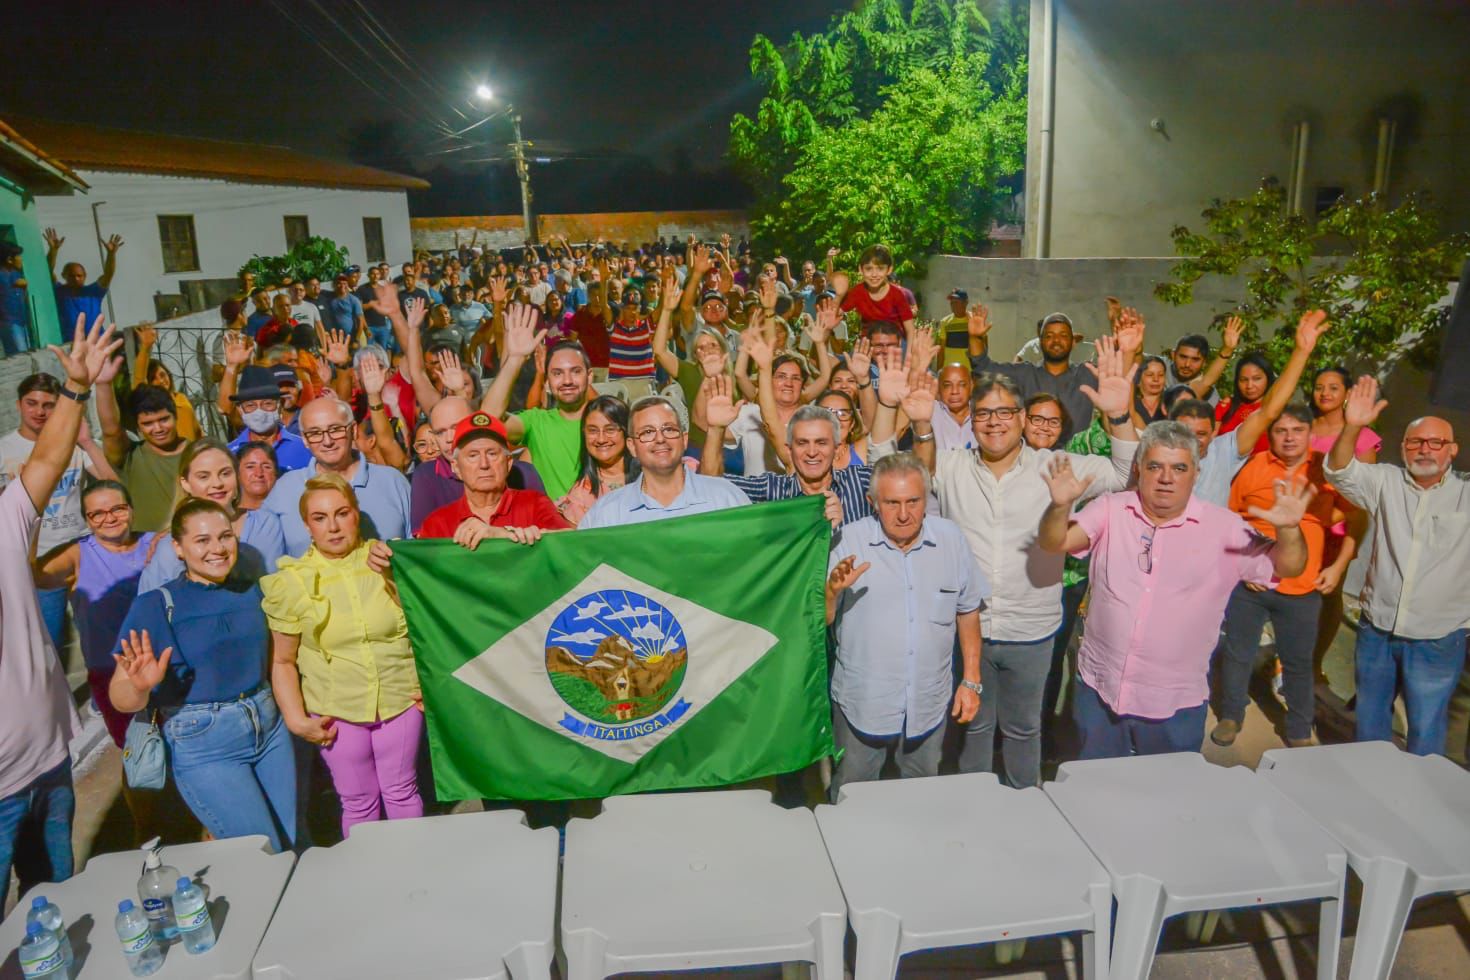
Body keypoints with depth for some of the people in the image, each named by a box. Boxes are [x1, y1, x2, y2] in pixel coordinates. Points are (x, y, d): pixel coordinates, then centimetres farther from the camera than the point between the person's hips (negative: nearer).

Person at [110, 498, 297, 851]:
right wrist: (140, 687, -30)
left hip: (270, 729, 5)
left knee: (296, 848, 10)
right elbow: (121, 699, -11)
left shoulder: (251, 592, 4)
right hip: (204, 745, -5)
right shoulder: (156, 606, -9)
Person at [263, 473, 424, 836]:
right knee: (357, 803, 11)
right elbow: (282, 661, 2)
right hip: (335, 711, 0)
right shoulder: (291, 582, -4)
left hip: (400, 700, 0)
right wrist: (296, 719, -6)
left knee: (402, 792, 14)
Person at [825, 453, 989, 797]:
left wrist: (971, 680, 7)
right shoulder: (850, 540, -13)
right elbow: (820, 620, -11)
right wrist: (833, 589, -32)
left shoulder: (951, 538, -4)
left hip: (929, 704, 2)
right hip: (861, 704, -2)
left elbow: (967, 611, 7)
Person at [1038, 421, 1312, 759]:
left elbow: (1287, 568, -6)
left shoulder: (1223, 527, -5)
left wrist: (1289, 530, -28)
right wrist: (1061, 506, -31)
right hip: (1098, 691, 1)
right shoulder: (1110, 510, -3)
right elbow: (1053, 543, -10)